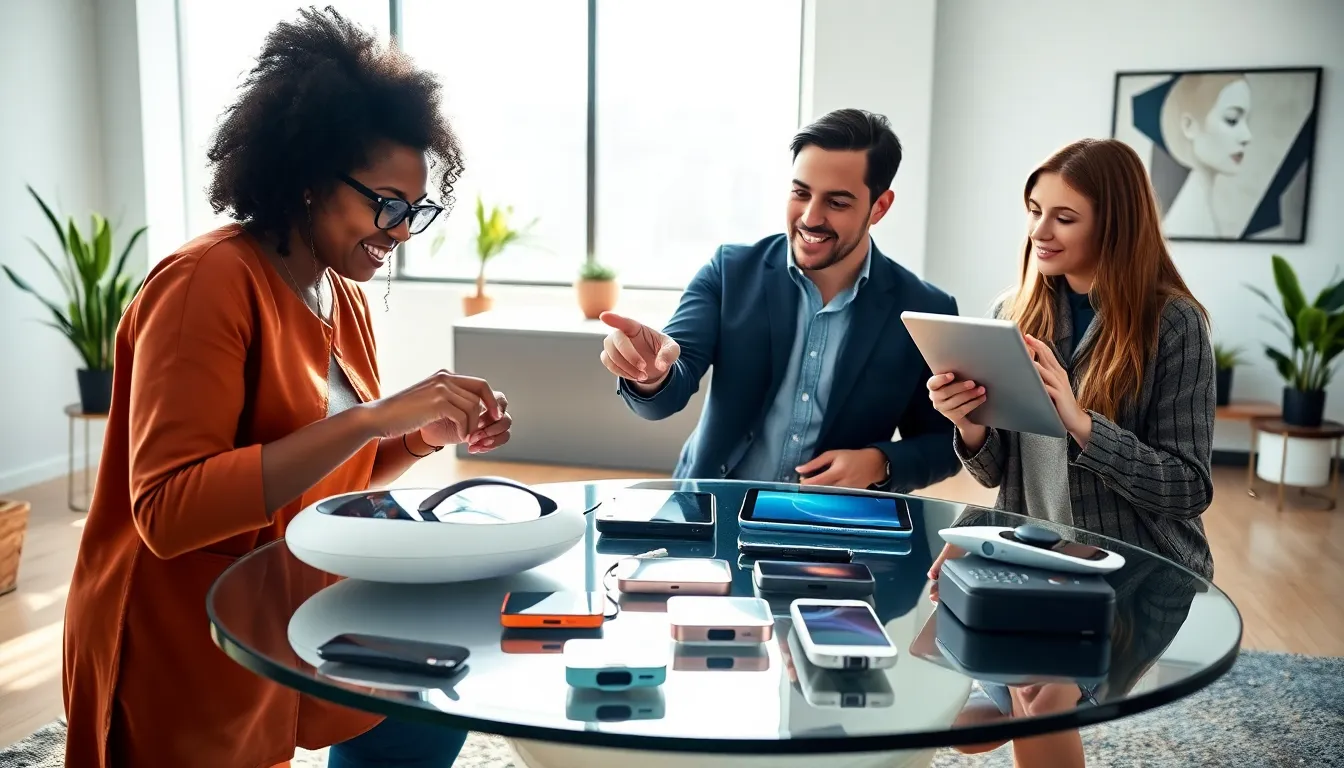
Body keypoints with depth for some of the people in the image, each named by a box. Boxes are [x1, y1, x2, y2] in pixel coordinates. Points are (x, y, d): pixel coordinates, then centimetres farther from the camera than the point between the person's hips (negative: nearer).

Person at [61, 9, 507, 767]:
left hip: (297, 621, 7)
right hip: (184, 652, -7)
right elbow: (168, 511, -28)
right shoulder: (207, 282, -21)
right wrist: (371, 418, -32)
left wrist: (428, 434, -6)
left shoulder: (347, 298, 3)